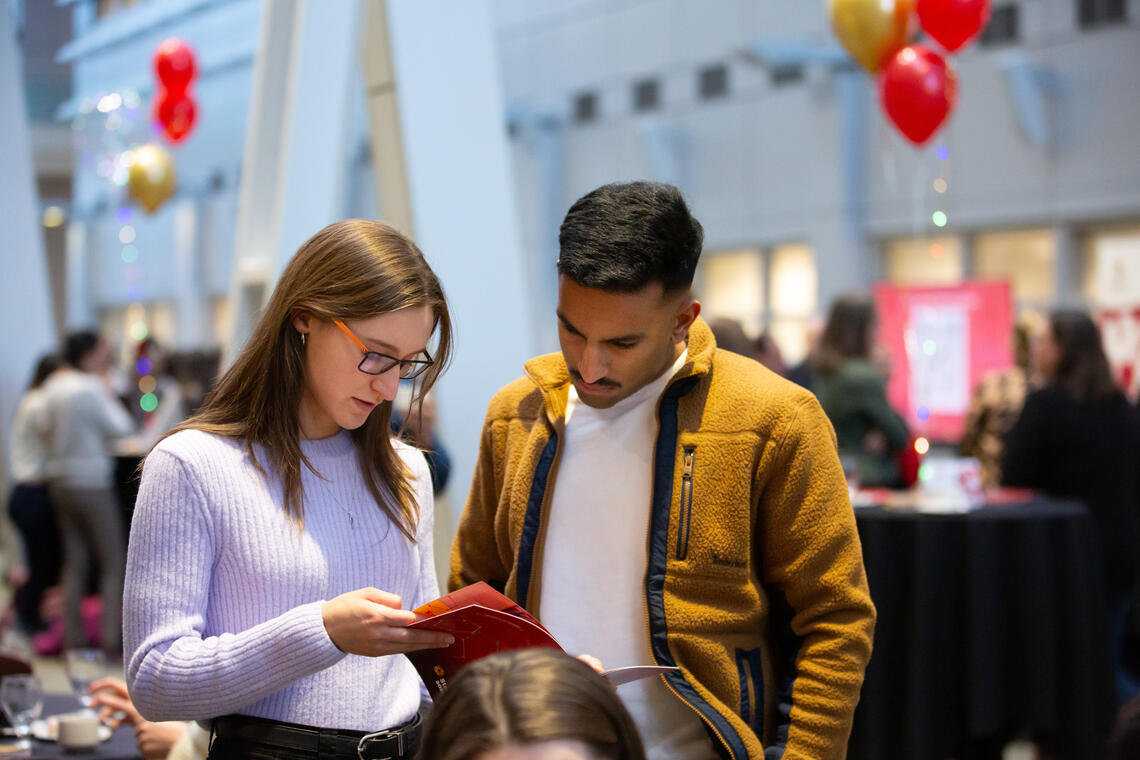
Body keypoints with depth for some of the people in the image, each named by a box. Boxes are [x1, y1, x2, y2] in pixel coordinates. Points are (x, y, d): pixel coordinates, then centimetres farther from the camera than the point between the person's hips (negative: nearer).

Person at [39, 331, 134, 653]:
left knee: (75, 562, 11)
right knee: (113, 563, -1)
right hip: (90, 482, -8)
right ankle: (112, 636, -5)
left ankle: (72, 635, 11)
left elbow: (45, 426, 17)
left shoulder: (53, 386, 7)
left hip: (60, 479, 8)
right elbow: (121, 428, -13)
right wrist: (109, 394, -3)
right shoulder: (89, 388, -16)